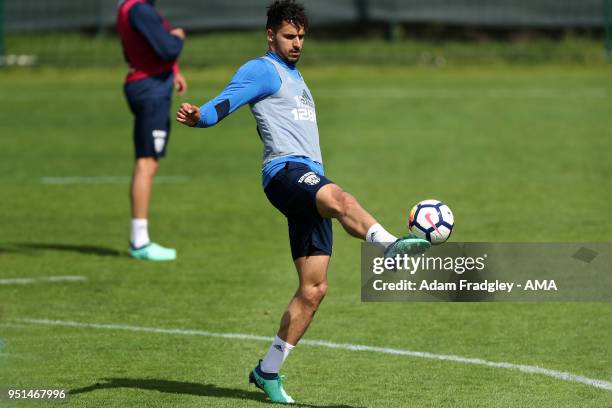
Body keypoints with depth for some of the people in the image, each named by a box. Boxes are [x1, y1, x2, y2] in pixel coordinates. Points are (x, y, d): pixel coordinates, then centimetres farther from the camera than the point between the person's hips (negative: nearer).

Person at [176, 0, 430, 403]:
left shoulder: (295, 78, 29)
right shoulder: (262, 70, 3)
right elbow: (225, 102, -13)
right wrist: (198, 116, -33)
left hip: (312, 179, 8)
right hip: (285, 170, -8)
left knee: (314, 288, 2)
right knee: (339, 198, -40)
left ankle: (268, 371, 9)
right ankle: (391, 244, -69)